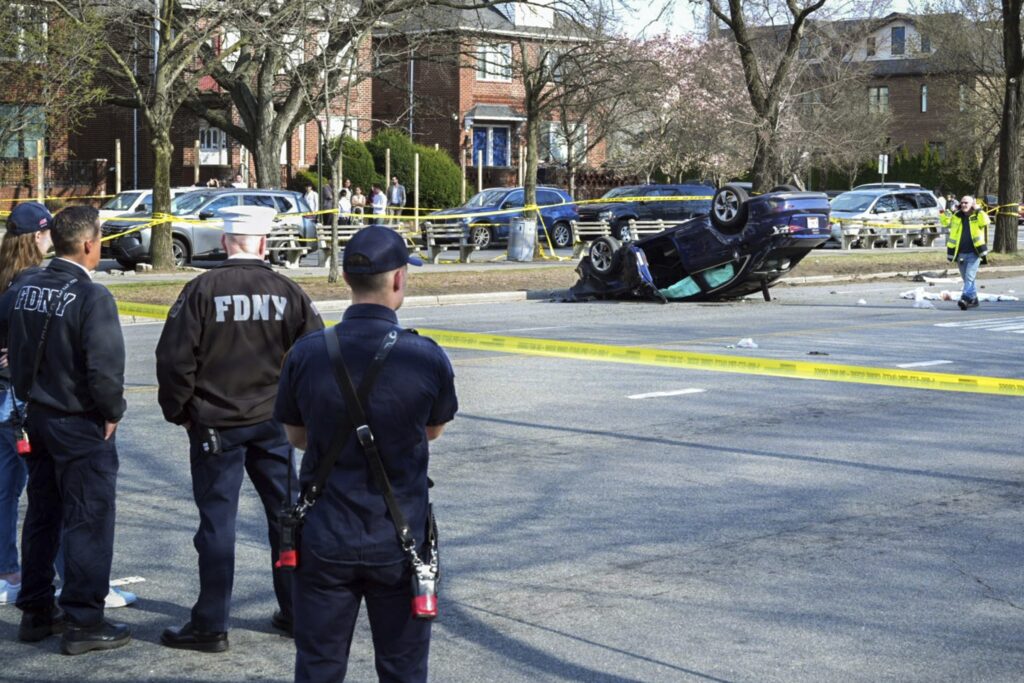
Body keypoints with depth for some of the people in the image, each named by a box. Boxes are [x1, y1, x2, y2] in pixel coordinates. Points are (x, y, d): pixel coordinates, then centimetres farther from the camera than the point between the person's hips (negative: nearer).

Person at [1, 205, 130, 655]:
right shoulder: (91, 296, -20)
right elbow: (105, 367, -24)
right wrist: (112, 412, -9)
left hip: (37, 416, 8)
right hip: (81, 424, -8)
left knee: (42, 515, 17)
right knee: (88, 521, 1)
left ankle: (36, 611, 26)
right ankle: (83, 622, 5)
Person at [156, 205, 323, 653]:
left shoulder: (202, 290, -11)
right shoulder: (287, 292, -3)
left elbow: (174, 359, -12)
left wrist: (177, 411, 3)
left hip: (215, 425, -3)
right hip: (273, 424, 3)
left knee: (217, 522, 2)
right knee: (286, 514, 14)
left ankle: (210, 627, 7)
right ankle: (297, 611, 23)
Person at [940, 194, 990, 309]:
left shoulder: (977, 216, -2)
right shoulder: (956, 216, 9)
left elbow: (985, 221, -20)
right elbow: (944, 222, 3)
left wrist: (977, 210, -17)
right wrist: (950, 211, -7)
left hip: (974, 253, -5)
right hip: (960, 253, 5)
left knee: (970, 277, -15)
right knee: (967, 279, 13)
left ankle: (965, 298, -23)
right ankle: (973, 299, 24)